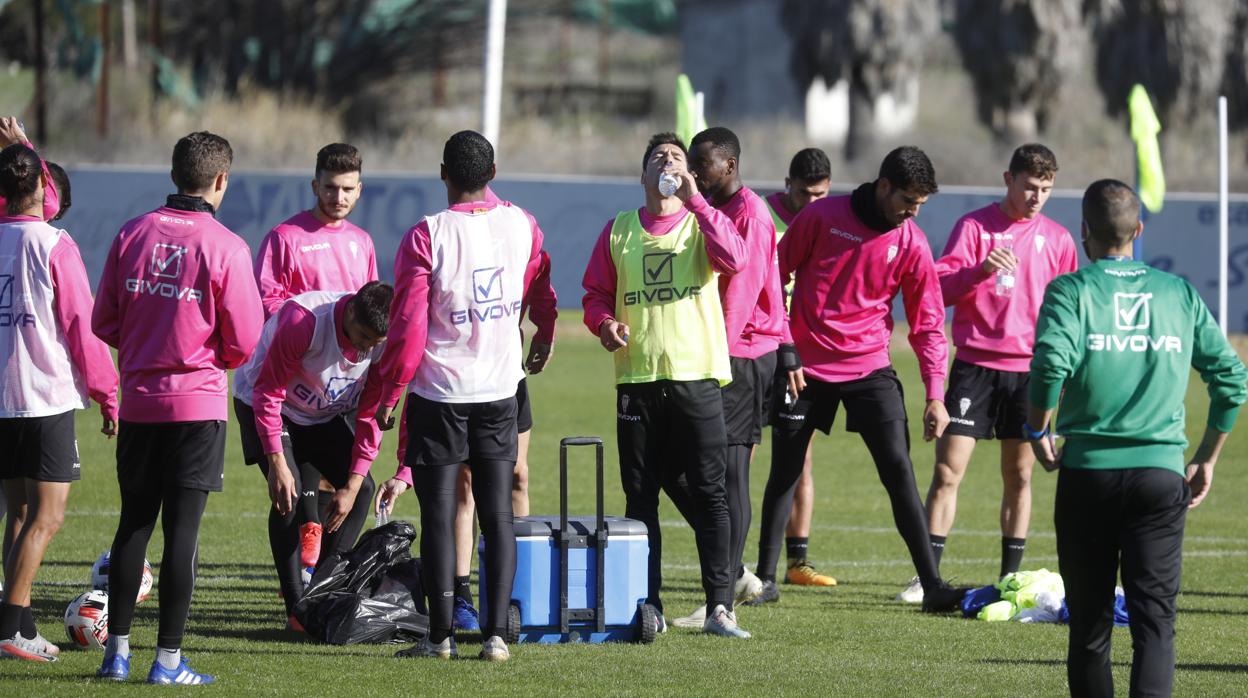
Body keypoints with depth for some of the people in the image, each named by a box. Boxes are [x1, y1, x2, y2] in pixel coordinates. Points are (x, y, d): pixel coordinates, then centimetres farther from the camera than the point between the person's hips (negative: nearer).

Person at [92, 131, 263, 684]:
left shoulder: (132, 235, 0)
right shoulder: (225, 248, -12)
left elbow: (103, 322, 5)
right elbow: (246, 342, -9)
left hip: (139, 404, 4)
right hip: (198, 404, -4)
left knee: (133, 524, 12)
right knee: (182, 529, -1)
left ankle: (117, 650, 15)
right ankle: (168, 658, -1)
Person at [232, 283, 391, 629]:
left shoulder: (383, 340, -20)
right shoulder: (303, 321, -35)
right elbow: (267, 393, -26)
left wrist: (353, 484, -17)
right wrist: (277, 463, -28)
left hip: (326, 415, 5)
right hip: (263, 403, -5)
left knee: (362, 488, -7)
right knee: (289, 495, -21)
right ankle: (296, 610, -16)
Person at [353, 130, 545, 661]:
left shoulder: (427, 237, -13)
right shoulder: (522, 228, 0)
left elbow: (407, 330, -13)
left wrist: (387, 394, -1)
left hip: (439, 393, -3)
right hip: (501, 391, 3)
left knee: (438, 515, 1)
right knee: (497, 515, 6)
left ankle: (441, 635, 1)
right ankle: (496, 634, 0)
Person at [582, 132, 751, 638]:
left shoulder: (701, 224, 4)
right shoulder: (619, 230, 11)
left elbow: (734, 259, -16)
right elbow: (594, 293, 14)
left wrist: (695, 200, -17)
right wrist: (604, 322, -8)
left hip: (697, 375, -2)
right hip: (637, 378, 2)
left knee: (709, 493, -6)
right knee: (640, 497, 4)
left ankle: (720, 607, -7)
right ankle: (646, 606, 9)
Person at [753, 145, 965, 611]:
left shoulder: (911, 244, -4)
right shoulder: (822, 216, -7)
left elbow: (927, 324, 0)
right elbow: (777, 275, 2)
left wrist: (935, 395, -9)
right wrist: (779, 349, -1)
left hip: (869, 367, 0)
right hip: (806, 365, 0)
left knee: (899, 471, -10)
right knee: (785, 471, 6)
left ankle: (932, 585, -11)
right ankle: (765, 577, 21)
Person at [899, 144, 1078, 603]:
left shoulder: (1057, 239, 9)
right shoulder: (974, 226, 0)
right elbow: (939, 286, -8)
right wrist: (981, 269, -26)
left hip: (1029, 370, 2)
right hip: (975, 365, -2)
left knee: (1019, 474, 6)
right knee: (948, 470, -6)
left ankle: (1010, 577, 14)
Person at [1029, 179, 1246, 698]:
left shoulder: (1071, 289, -1)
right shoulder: (1179, 293, 9)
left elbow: (1052, 363, -18)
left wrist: (1037, 429, -2)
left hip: (1088, 470, -1)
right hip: (1162, 472, 1)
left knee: (1090, 620, 10)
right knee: (1154, 617, -4)